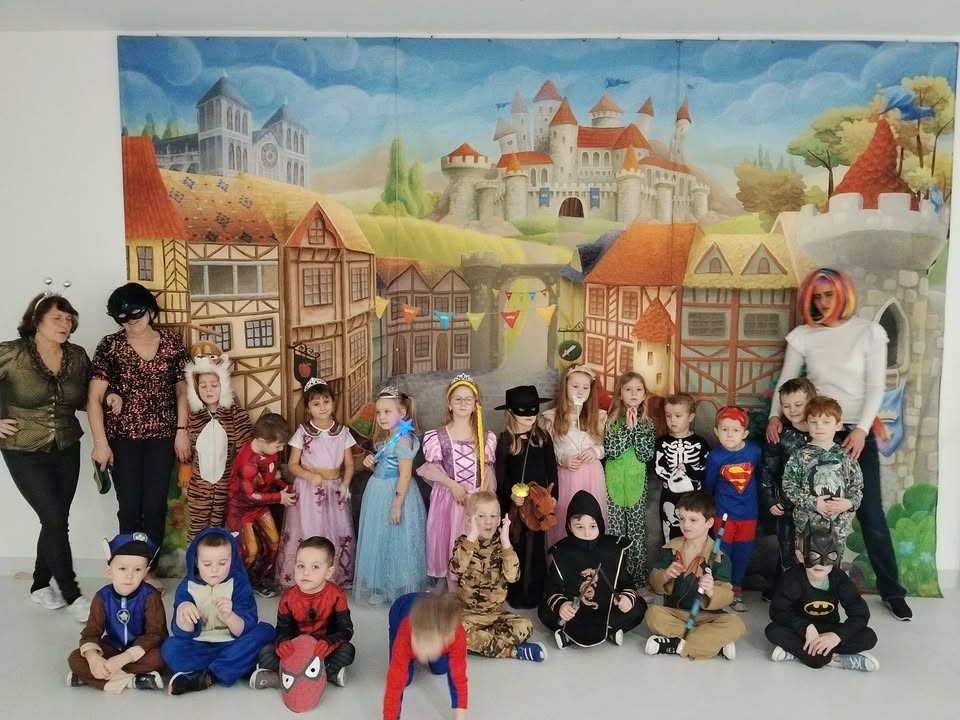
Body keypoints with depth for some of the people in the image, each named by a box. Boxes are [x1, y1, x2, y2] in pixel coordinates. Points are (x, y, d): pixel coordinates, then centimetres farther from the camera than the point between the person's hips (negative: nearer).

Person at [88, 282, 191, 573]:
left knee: (156, 505, 4)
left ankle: (150, 569, 20)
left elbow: (182, 391, 7)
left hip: (162, 436, 1)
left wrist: (182, 431, -1)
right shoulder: (110, 346, -4)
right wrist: (100, 442, -10)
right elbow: (94, 399, -5)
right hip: (123, 437, -1)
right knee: (129, 507, 3)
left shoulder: (172, 344, 1)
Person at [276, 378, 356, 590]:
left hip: (334, 489, 2)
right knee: (306, 534, -2)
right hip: (309, 489, -2)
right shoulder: (302, 432, -2)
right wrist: (310, 476, -18)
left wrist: (345, 484, -10)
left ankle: (339, 579, 17)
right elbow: (292, 465, 0)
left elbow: (349, 464, 7)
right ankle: (300, 580, 10)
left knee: (338, 533, 4)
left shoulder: (343, 432, 3)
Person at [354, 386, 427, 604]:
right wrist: (371, 463, -1)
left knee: (395, 542, 2)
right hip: (378, 493, 9)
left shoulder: (404, 440, -19)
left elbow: (405, 475, -22)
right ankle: (381, 587, 29)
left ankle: (400, 589, 16)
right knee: (379, 540, 16)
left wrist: (397, 505, -23)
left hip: (394, 495, -9)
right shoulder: (385, 439, 10)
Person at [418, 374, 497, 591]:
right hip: (449, 498, -1)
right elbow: (432, 469, -4)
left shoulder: (486, 437, 4)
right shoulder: (437, 436, -3)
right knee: (450, 545, 5)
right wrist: (453, 485, -15)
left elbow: (488, 469, 5)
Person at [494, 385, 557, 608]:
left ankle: (535, 591, 21)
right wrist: (510, 494, -21)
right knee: (516, 546, 5)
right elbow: (500, 473, -8)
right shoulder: (505, 439, -6)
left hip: (539, 499, 2)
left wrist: (553, 495, 0)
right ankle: (515, 593, 15)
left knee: (536, 547, 10)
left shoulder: (543, 437, 2)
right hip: (514, 500, -2)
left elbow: (552, 469, 6)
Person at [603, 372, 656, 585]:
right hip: (614, 482, -1)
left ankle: (638, 575, 18)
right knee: (615, 531, 4)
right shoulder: (612, 420, -3)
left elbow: (647, 454, -9)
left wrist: (635, 427, -15)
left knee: (637, 531, 6)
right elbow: (609, 451, -14)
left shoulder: (647, 423, 2)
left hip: (637, 482, 1)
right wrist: (627, 428, -18)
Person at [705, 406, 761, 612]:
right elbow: (708, 486, 0)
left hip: (748, 513, 2)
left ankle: (736, 591, 29)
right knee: (722, 553, 7)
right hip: (724, 513, -1)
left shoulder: (755, 451, -13)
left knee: (743, 554, 12)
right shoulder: (715, 456, -14)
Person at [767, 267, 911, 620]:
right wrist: (775, 415, -16)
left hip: (857, 432, -1)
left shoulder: (869, 332, -1)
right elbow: (786, 381, 1)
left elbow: (876, 386, -5)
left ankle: (892, 591, 15)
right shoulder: (802, 336, 3)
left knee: (871, 514, 1)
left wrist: (861, 429, -15)